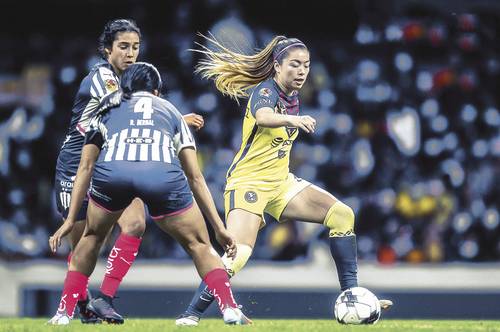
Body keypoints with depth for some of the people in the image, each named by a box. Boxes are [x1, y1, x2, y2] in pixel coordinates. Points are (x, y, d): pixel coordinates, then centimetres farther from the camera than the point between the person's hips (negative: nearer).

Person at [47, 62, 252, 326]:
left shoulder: (108, 108, 36)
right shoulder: (170, 110, 35)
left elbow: (86, 166, 26)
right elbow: (195, 177, 29)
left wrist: (71, 219, 25)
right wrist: (219, 227, 29)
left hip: (111, 171, 1)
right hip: (162, 174, -1)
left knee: (91, 237, 29)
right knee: (199, 245, 18)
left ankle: (64, 313, 24)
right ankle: (230, 310, 2)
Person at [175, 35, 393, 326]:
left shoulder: (293, 97, 8)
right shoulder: (265, 91, -17)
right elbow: (263, 117, -43)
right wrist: (292, 120, -62)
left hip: (280, 182, 8)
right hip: (248, 182, -8)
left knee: (342, 215, -3)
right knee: (237, 254, -25)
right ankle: (190, 315, -14)